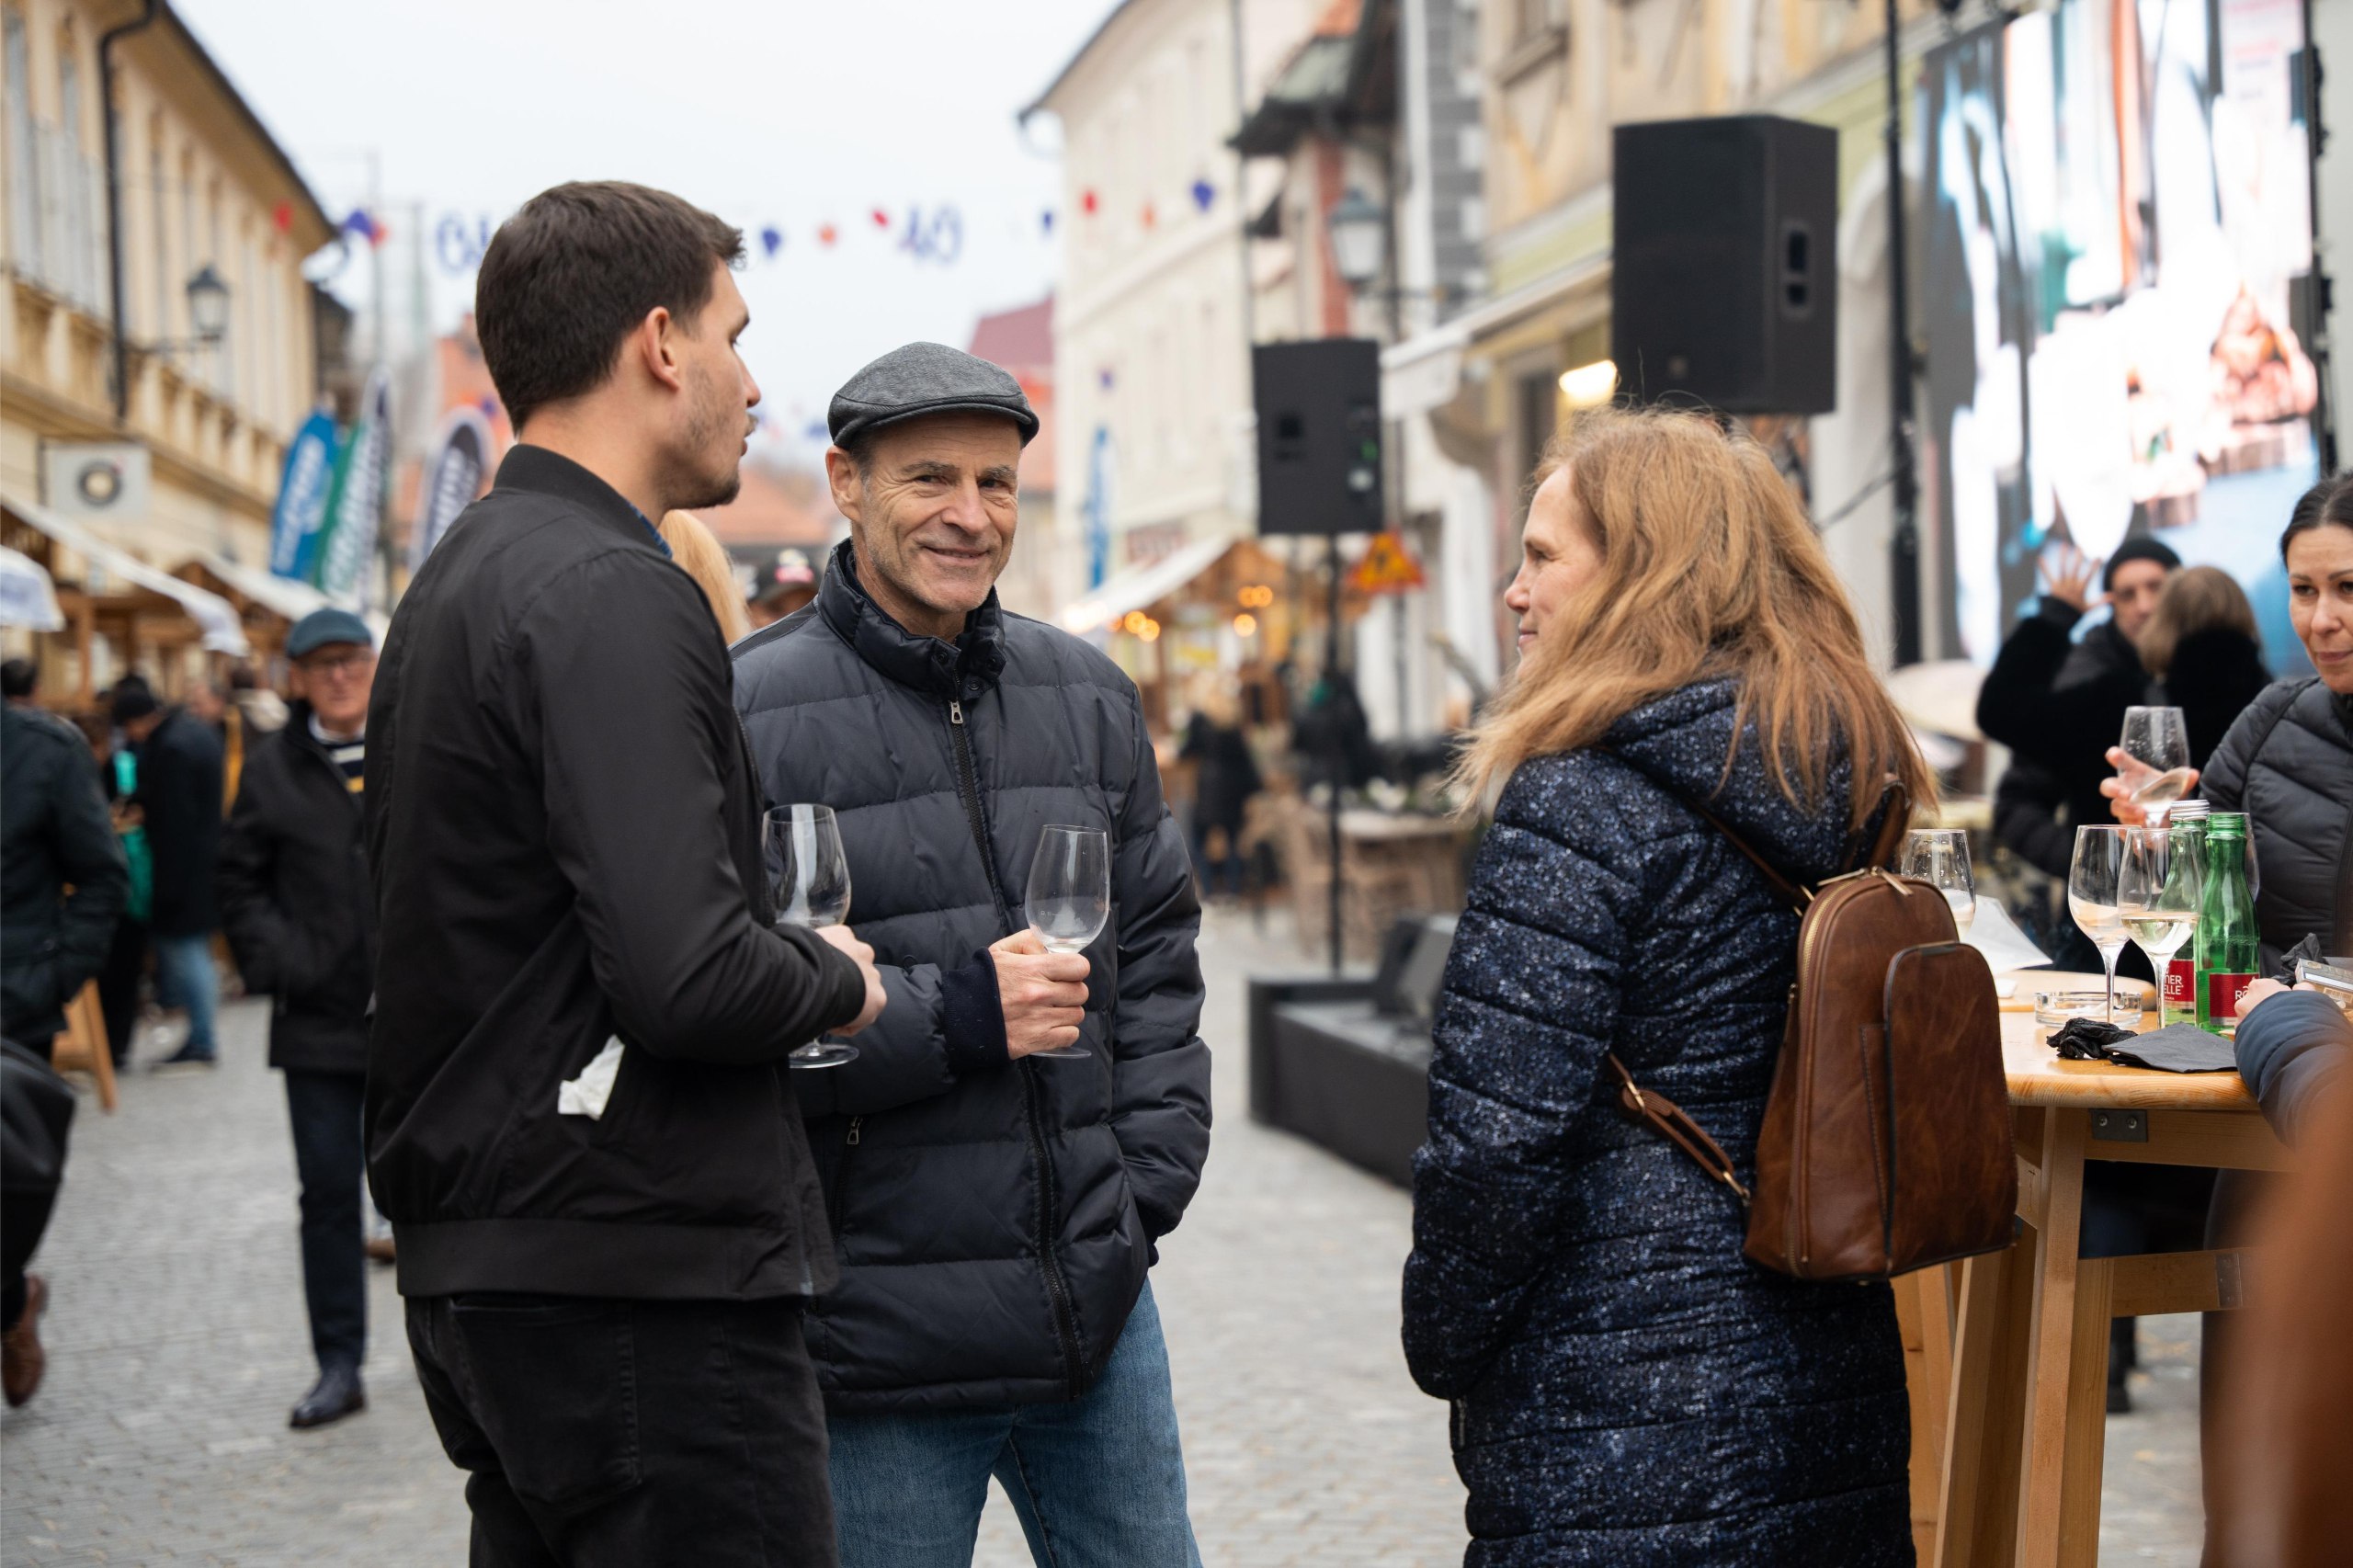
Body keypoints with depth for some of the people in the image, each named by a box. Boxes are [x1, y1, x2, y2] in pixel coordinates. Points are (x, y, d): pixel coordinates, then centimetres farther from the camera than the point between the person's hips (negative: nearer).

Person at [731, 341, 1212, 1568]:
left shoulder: (1087, 693, 11)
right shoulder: (751, 710, -9)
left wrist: (1148, 1181, 7)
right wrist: (957, 1019, -19)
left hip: (1100, 1315, 6)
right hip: (877, 1330, -5)